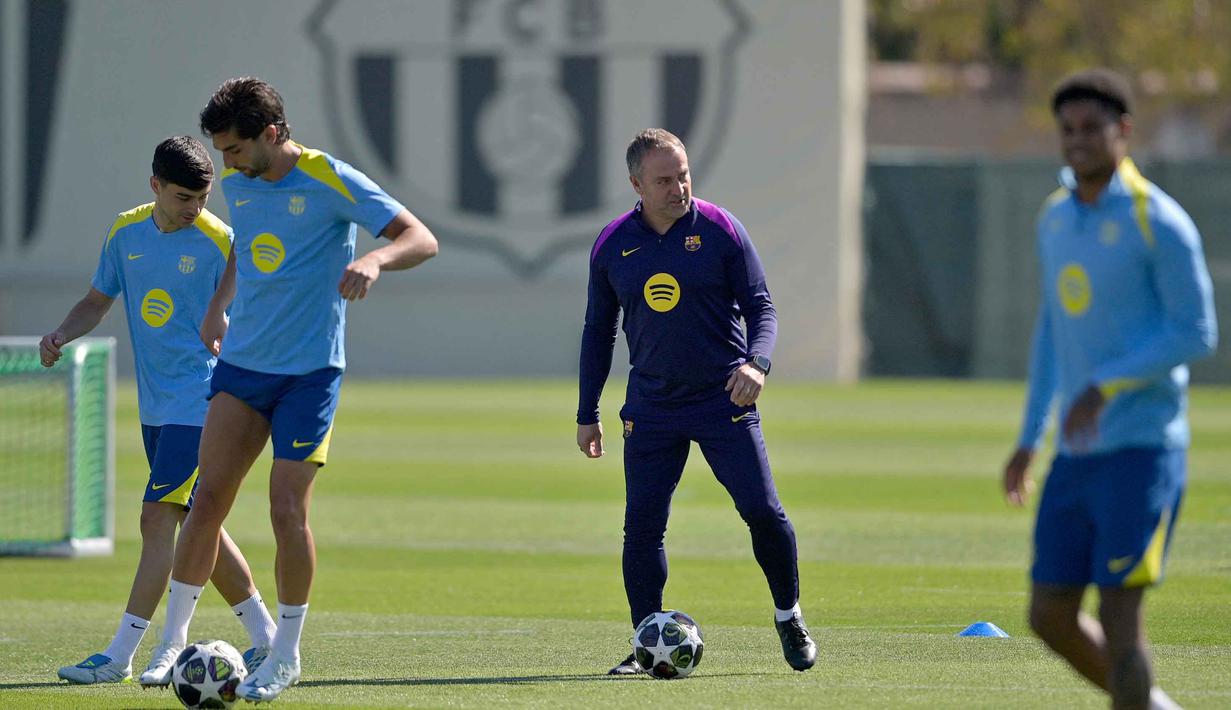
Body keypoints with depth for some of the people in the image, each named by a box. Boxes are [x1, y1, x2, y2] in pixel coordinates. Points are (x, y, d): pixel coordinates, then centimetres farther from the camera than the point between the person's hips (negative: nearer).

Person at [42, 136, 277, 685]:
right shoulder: (126, 233, 6)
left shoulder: (218, 242, -10)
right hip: (155, 406, 7)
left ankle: (120, 656, -12)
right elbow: (98, 301, 17)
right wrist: (60, 336, -2)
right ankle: (264, 636, 23)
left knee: (158, 517, -13)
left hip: (199, 404, -7)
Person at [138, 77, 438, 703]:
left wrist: (375, 259, -34)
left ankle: (286, 654, 9)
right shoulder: (237, 183, 6)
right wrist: (217, 307, 24)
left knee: (287, 510, -6)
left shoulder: (330, 181, -12)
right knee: (208, 498, -3)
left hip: (309, 370, -5)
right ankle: (173, 641, 4)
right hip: (241, 364, 5)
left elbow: (422, 240, -15)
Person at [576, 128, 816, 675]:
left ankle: (789, 617, 15)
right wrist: (587, 413, 12)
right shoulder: (612, 246, 2)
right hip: (651, 406, 2)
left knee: (763, 512, -8)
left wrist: (757, 362, -22)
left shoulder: (719, 229, -4)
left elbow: (759, 305, -2)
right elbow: (597, 331, 13)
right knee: (642, 526, -5)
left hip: (724, 401, -2)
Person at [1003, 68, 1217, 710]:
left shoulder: (1160, 223, -10)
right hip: (1076, 456, 7)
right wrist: (1029, 439, 21)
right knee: (1051, 616, 7)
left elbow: (1197, 336, -12)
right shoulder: (1055, 218, 13)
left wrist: (1106, 385, -23)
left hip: (1142, 447, -7)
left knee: (1118, 611, -11)